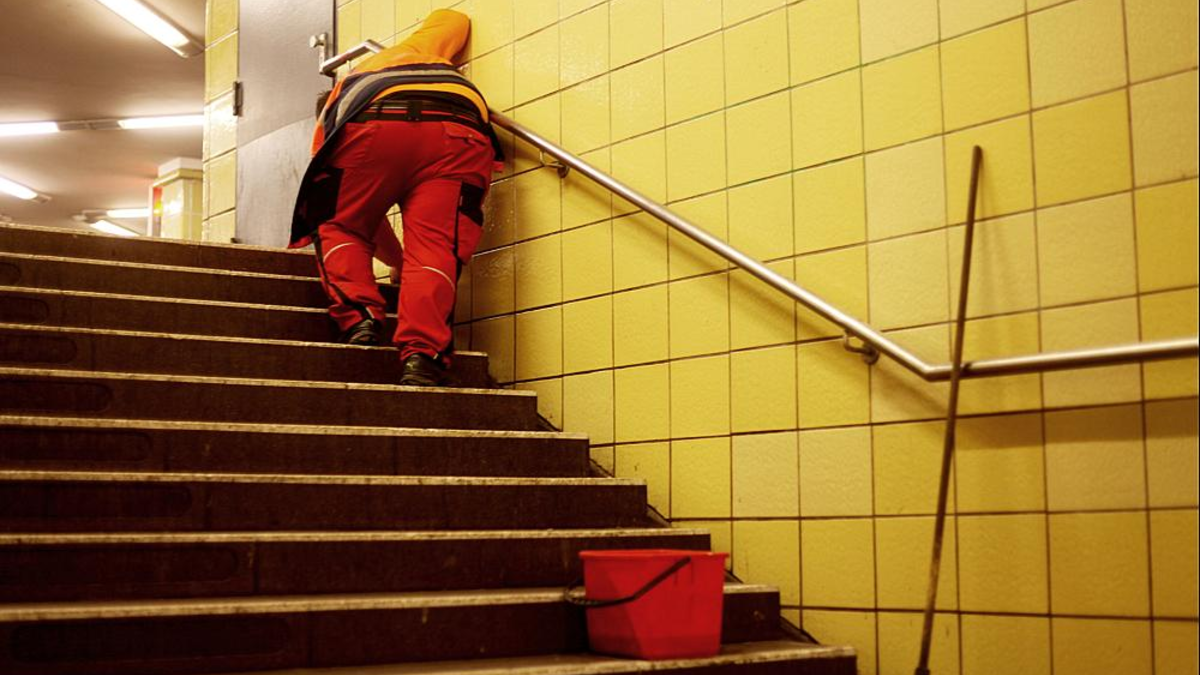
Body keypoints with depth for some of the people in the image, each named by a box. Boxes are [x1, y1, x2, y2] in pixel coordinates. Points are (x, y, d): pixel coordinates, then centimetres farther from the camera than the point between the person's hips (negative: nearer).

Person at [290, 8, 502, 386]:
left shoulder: (336, 105, 39)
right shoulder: (419, 50, 43)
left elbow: (360, 214, 39)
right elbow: (453, 18, 63)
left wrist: (398, 261, 50)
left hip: (371, 127, -1)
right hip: (461, 133, 1)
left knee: (339, 226, 18)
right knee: (434, 246, -3)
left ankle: (358, 320, -5)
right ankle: (422, 356, -23)